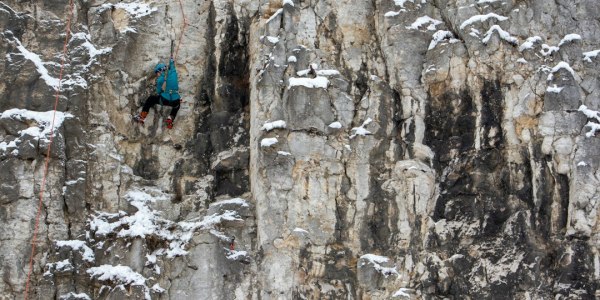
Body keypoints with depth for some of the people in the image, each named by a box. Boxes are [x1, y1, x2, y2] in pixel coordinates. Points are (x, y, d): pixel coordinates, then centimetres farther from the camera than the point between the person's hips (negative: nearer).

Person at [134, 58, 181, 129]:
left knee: (150, 99, 21)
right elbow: (172, 66, 29)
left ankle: (141, 117, 21)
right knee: (177, 104, 39)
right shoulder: (173, 73, 6)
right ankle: (170, 119, 20)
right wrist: (171, 60, 49)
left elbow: (158, 92, 7)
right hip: (175, 101, 3)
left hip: (165, 100, -3)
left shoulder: (160, 79, -2)